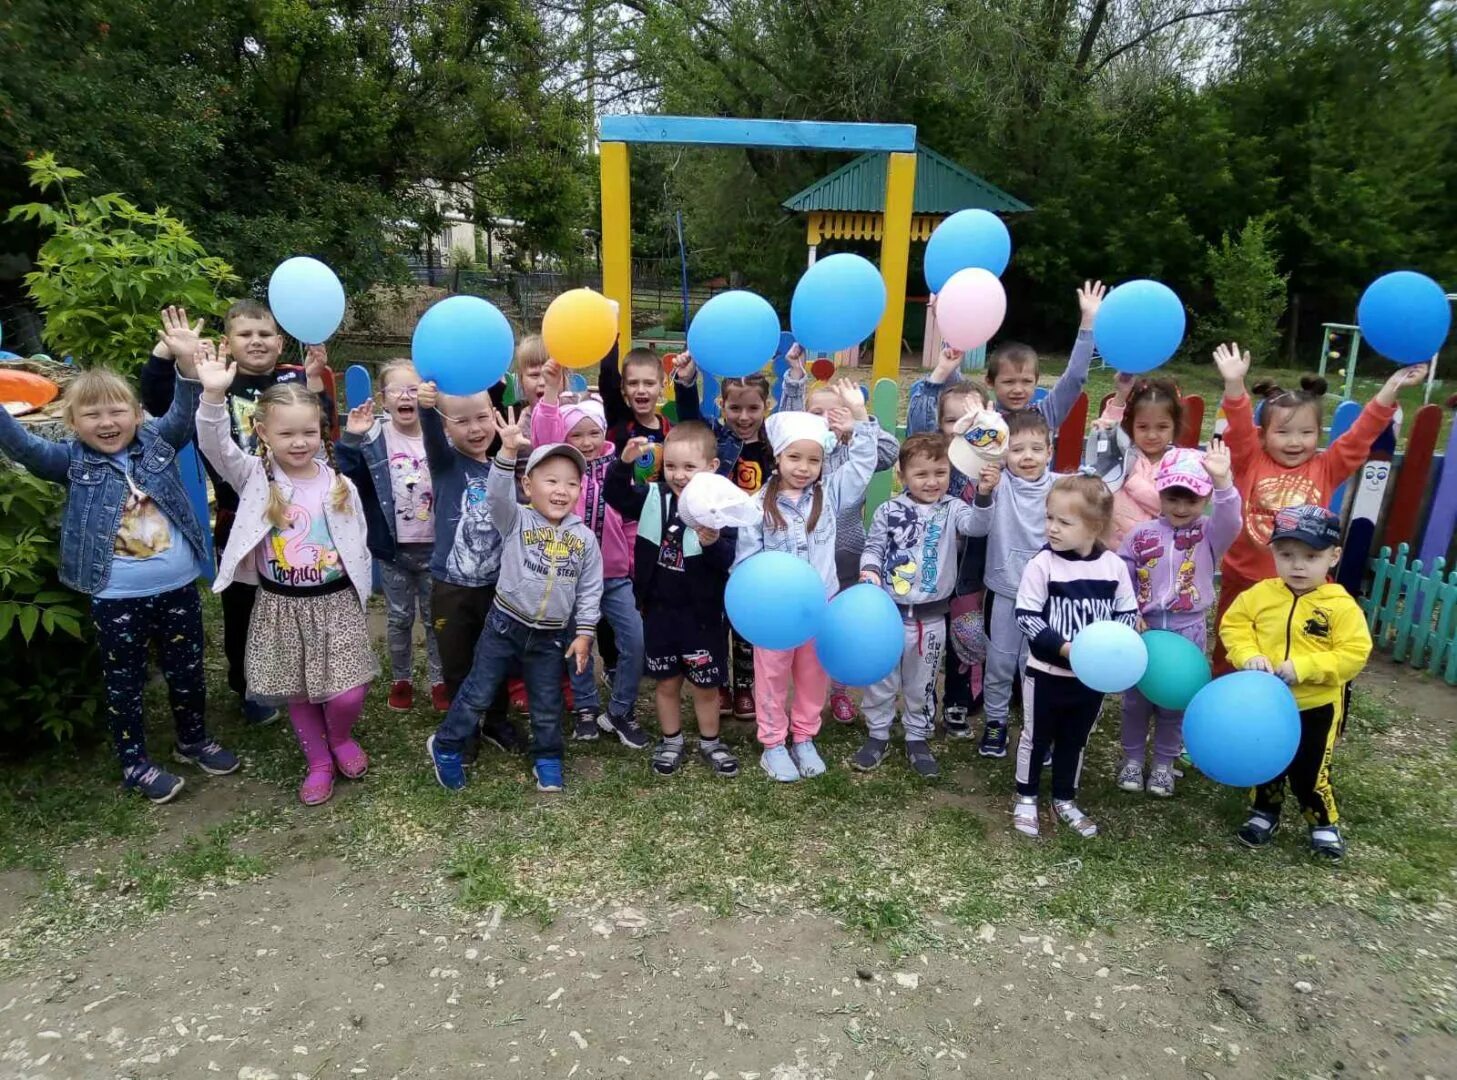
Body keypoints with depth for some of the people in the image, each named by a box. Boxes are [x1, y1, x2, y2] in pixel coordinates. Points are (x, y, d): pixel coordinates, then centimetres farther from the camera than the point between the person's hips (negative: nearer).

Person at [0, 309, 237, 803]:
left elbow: (184, 414, -10)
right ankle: (135, 762, 28)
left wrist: (187, 362, -25)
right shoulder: (72, 461, -2)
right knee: (124, 681, 12)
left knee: (187, 671, 17)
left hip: (178, 586, 2)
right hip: (116, 597, -1)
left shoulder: (156, 442, 2)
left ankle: (193, 740, 38)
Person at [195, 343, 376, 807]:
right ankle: (318, 761, 35)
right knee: (297, 694, 13)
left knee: (347, 696, -4)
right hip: (282, 606, 1)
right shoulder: (255, 477, -5)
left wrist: (361, 597, 5)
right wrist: (213, 396, -40)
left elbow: (358, 546, 4)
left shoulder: (340, 484, -3)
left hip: (335, 602, 0)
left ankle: (341, 738, 29)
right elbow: (215, 446, -24)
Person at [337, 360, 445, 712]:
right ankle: (401, 680, 33)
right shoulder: (373, 439, -7)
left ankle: (439, 680, 28)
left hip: (434, 546, 0)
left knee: (435, 617, 12)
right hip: (392, 547, 0)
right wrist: (351, 440, -25)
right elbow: (349, 482, -11)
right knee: (399, 618, 15)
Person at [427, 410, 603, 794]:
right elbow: (498, 495, -31)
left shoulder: (584, 537, -3)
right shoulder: (517, 520, -10)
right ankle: (445, 746, 31)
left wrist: (584, 633, -2)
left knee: (547, 706, 14)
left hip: (551, 636, 2)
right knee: (478, 693, 10)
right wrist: (509, 450, -45)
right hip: (505, 625, -2)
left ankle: (547, 759, 34)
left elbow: (590, 590, 2)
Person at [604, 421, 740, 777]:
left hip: (702, 614, -2)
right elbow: (615, 495, -6)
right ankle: (671, 741, 37)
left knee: (706, 685, 13)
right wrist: (624, 463, -21)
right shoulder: (653, 497, -4)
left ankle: (710, 742, 36)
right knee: (667, 682, 17)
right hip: (659, 610, 3)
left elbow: (730, 561, -20)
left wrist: (713, 544, -41)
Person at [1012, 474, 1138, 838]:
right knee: (1036, 737, 11)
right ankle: (1026, 798, 29)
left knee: (1075, 740, 19)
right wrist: (1064, 648, -24)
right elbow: (1026, 617, -15)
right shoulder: (1042, 564, -16)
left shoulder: (1114, 566, -7)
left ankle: (1064, 799, 36)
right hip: (1047, 671, -3)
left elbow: (1128, 613, 2)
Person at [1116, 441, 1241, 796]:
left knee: (1175, 700, 12)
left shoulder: (1209, 534, -5)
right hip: (1144, 627, 0)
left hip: (1187, 630, 0)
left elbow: (1230, 521, -28)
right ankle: (1132, 759, 28)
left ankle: (1164, 763, 29)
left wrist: (1222, 482, -44)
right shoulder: (1141, 534, -3)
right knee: (1135, 697, 11)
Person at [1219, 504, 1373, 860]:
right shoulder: (1260, 594, -8)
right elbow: (1232, 625, -1)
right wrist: (1248, 655, -19)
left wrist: (1304, 667, -27)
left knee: (1310, 770, 10)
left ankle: (1324, 823, 35)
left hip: (1316, 707, -3)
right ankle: (1264, 814, 40)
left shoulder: (1342, 606, -15)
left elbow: (1354, 654, -17)